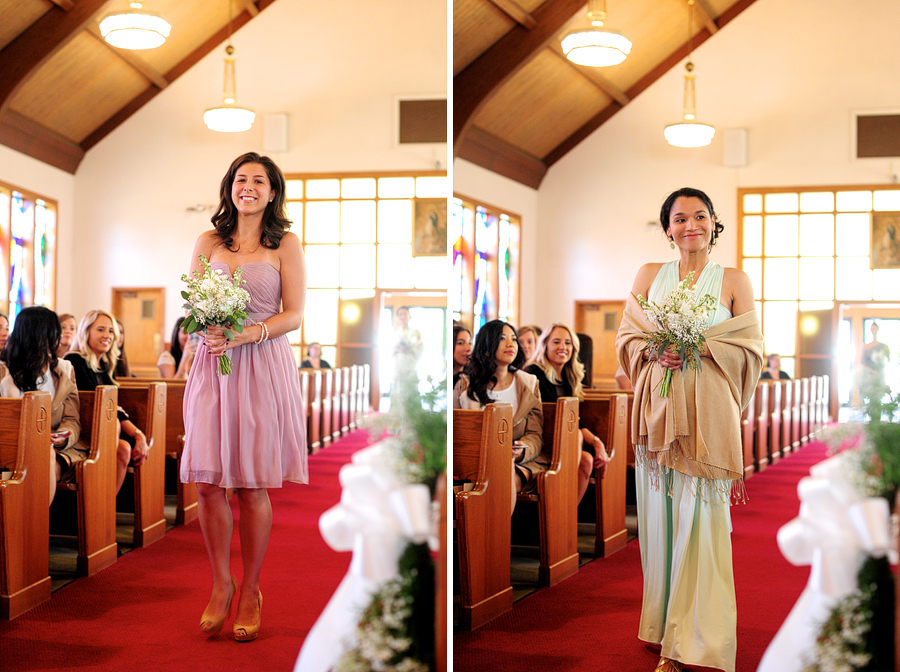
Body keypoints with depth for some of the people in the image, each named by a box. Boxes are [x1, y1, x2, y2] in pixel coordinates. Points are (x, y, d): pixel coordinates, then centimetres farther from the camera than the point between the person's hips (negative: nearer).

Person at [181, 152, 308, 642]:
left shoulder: (286, 244, 5)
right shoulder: (208, 242, 12)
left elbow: (294, 314, 0)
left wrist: (247, 334, -16)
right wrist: (205, 330, -11)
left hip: (262, 367, -2)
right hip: (211, 366, 2)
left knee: (252, 486, 0)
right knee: (207, 482, -2)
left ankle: (250, 591, 14)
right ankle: (221, 584, 16)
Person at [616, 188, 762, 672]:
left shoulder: (734, 281, 4)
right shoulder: (649, 275, 11)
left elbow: (749, 348, 2)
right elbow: (627, 335, 11)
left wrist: (700, 348, -12)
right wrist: (655, 354, -9)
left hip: (708, 412, -2)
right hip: (658, 408, 3)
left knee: (700, 516, -4)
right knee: (659, 514, 4)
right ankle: (665, 626, 16)